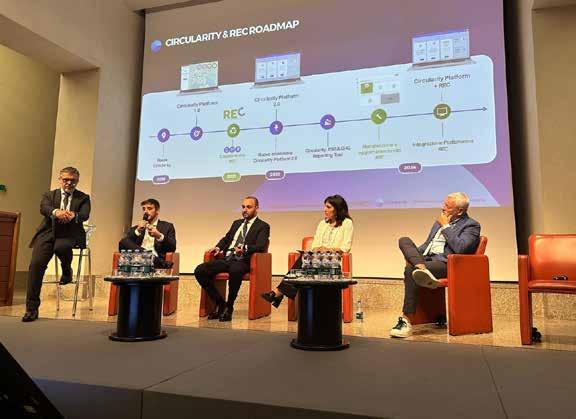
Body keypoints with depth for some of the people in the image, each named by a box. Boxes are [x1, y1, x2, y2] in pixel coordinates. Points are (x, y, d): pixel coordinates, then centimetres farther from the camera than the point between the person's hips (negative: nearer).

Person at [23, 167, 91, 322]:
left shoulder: (83, 198, 12)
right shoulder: (49, 195, 16)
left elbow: (84, 215, -8)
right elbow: (43, 208, -6)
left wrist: (73, 215, -32)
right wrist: (56, 212, -31)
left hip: (69, 234, -2)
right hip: (48, 232, 2)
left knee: (60, 247, -36)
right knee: (36, 264, -17)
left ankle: (67, 270, 0)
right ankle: (32, 308, -8)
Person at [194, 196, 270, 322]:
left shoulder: (262, 226, 5)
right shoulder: (236, 223, 25)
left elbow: (260, 246, -10)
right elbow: (226, 238, 28)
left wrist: (245, 248, -29)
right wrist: (218, 247, 5)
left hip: (242, 261, -6)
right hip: (226, 259, 6)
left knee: (235, 271, -41)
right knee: (199, 270, -15)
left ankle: (229, 307, -19)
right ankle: (220, 303, -2)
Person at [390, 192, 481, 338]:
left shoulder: (471, 225, 1)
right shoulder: (440, 222, 24)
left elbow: (460, 248, -17)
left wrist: (445, 227, -8)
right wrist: (412, 256, 8)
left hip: (445, 264, -8)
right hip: (425, 259, 8)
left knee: (410, 270, -32)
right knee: (404, 240, -12)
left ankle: (406, 320, -29)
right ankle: (422, 269, -40)